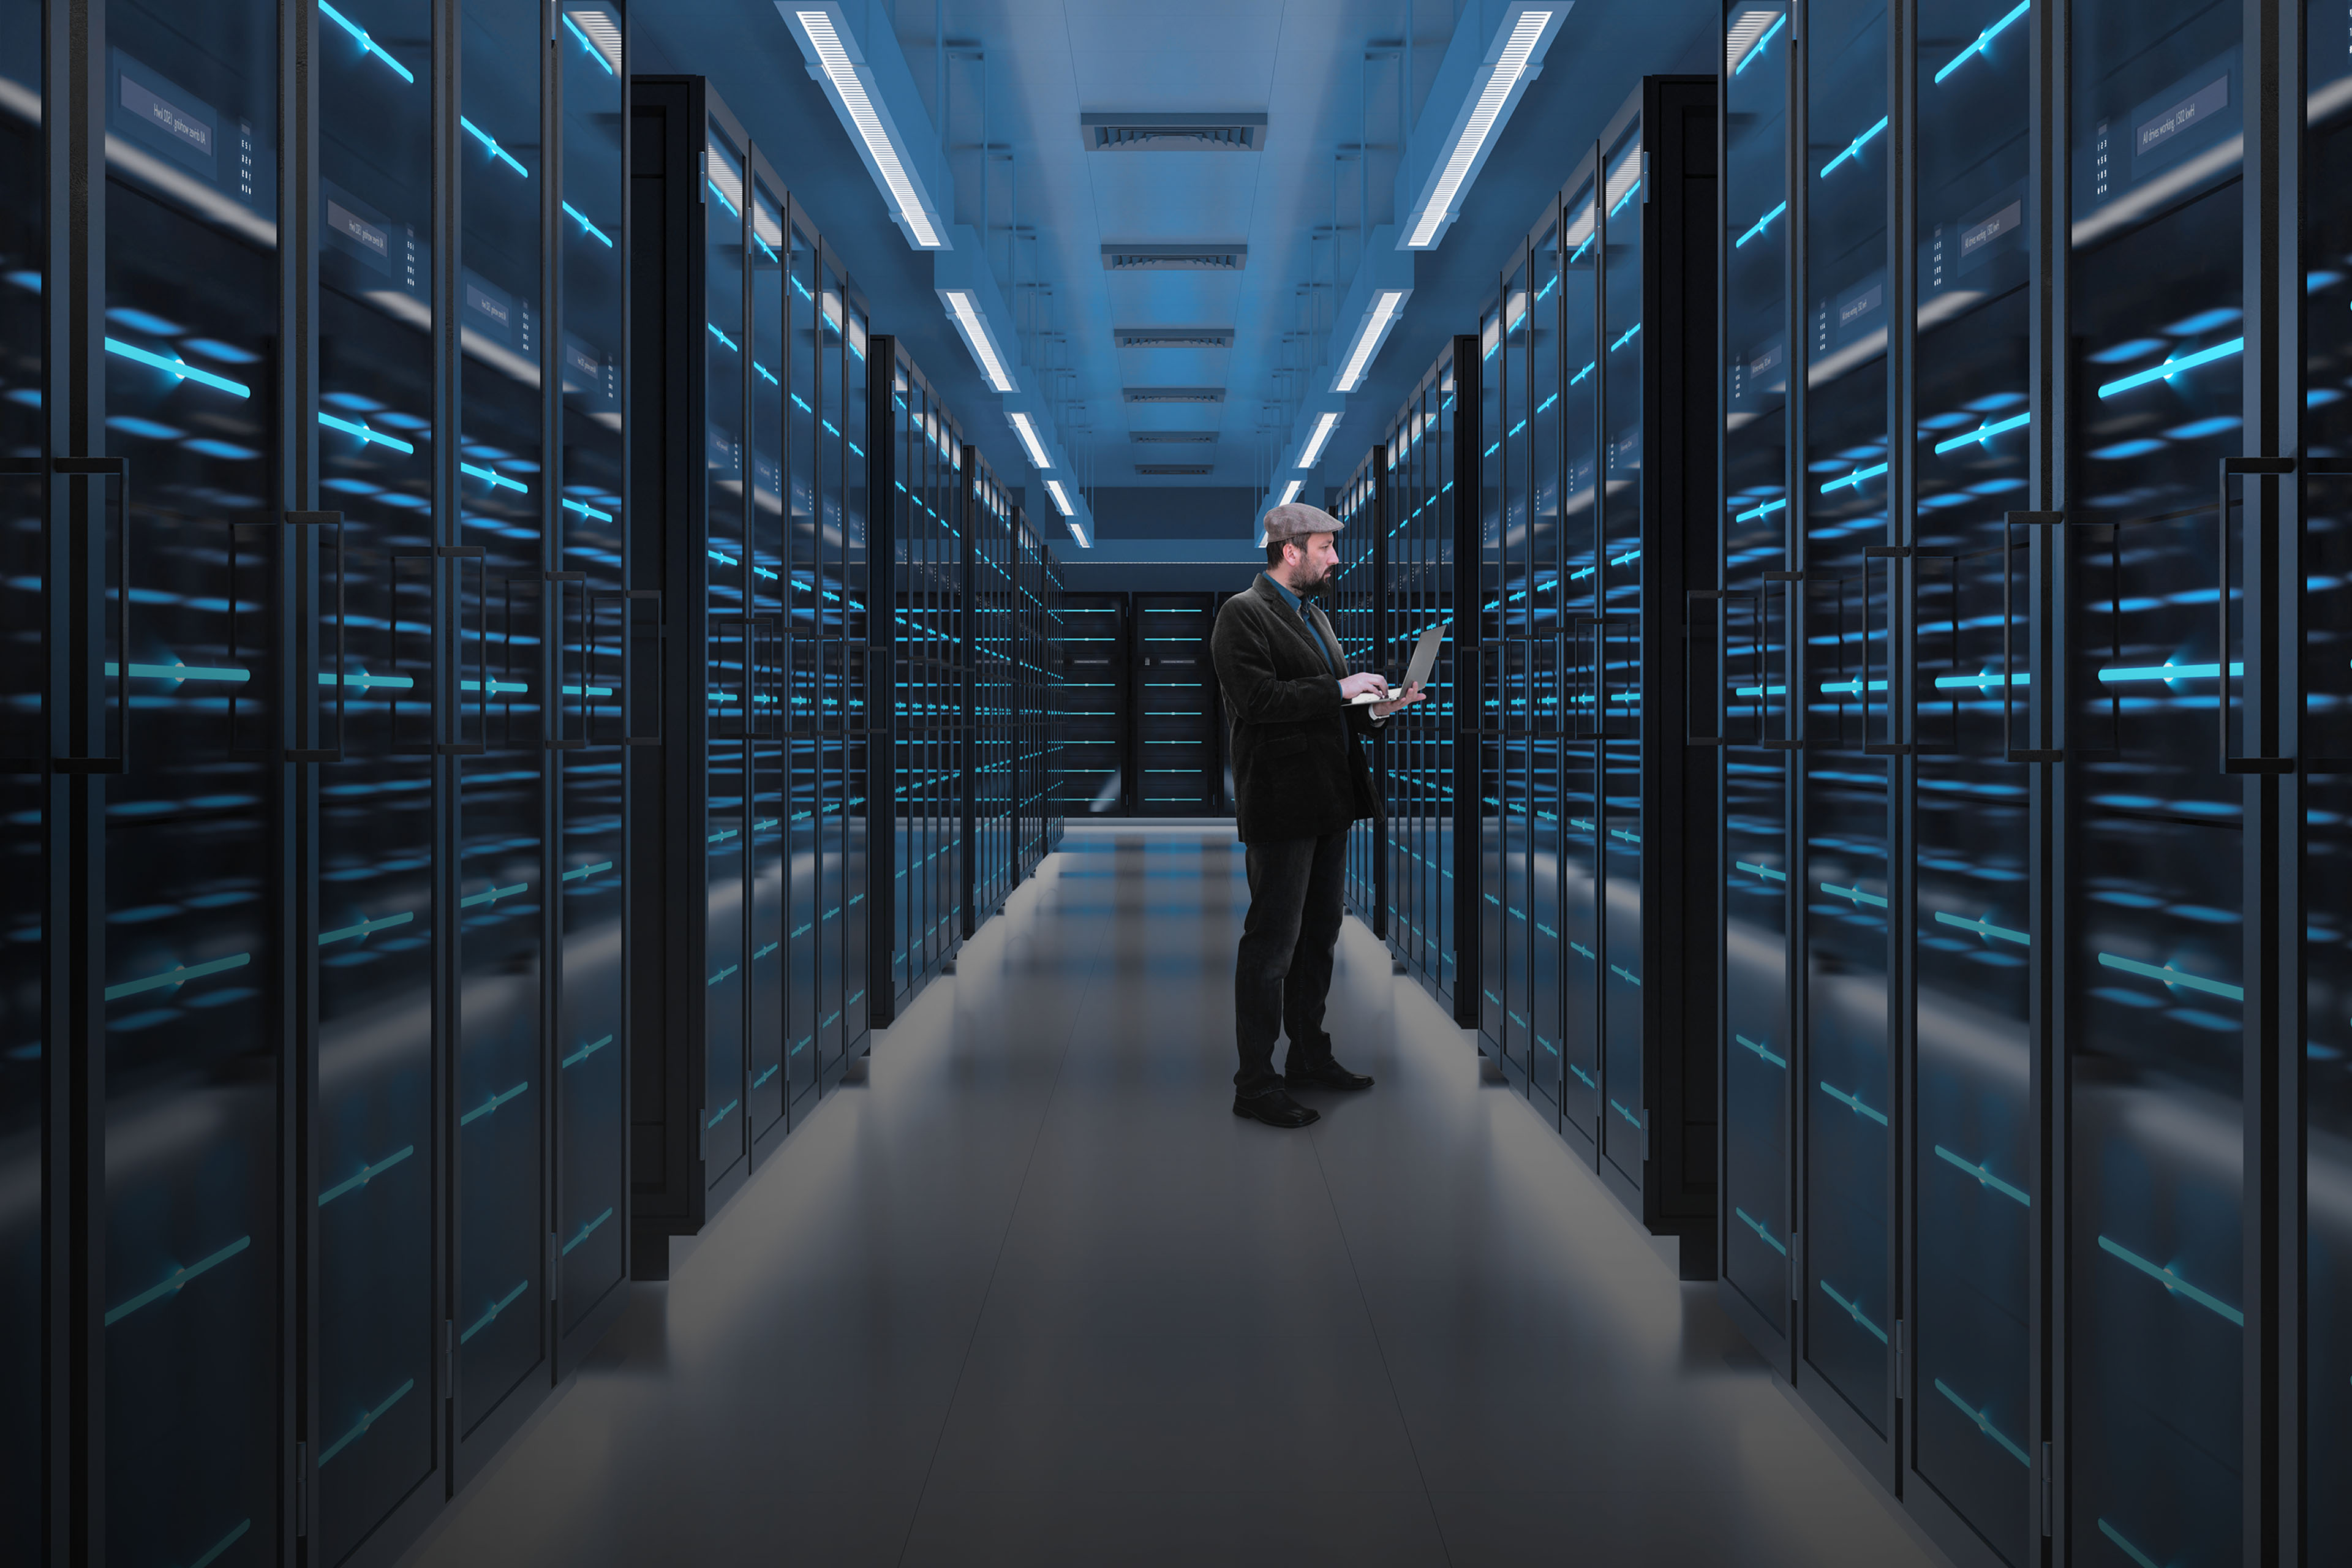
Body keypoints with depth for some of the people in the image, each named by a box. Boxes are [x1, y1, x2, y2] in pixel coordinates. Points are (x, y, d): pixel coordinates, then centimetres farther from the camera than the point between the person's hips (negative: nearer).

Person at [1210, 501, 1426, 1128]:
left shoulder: (1313, 614, 19)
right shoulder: (1243, 614, -10)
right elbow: (1256, 699, -23)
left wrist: (1374, 709, 7)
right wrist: (1340, 690, -18)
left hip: (1330, 803, 9)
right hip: (1281, 806, -9)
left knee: (1319, 935, 17)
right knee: (1272, 942, -4)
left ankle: (1311, 1057, 30)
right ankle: (1255, 1083, 4)